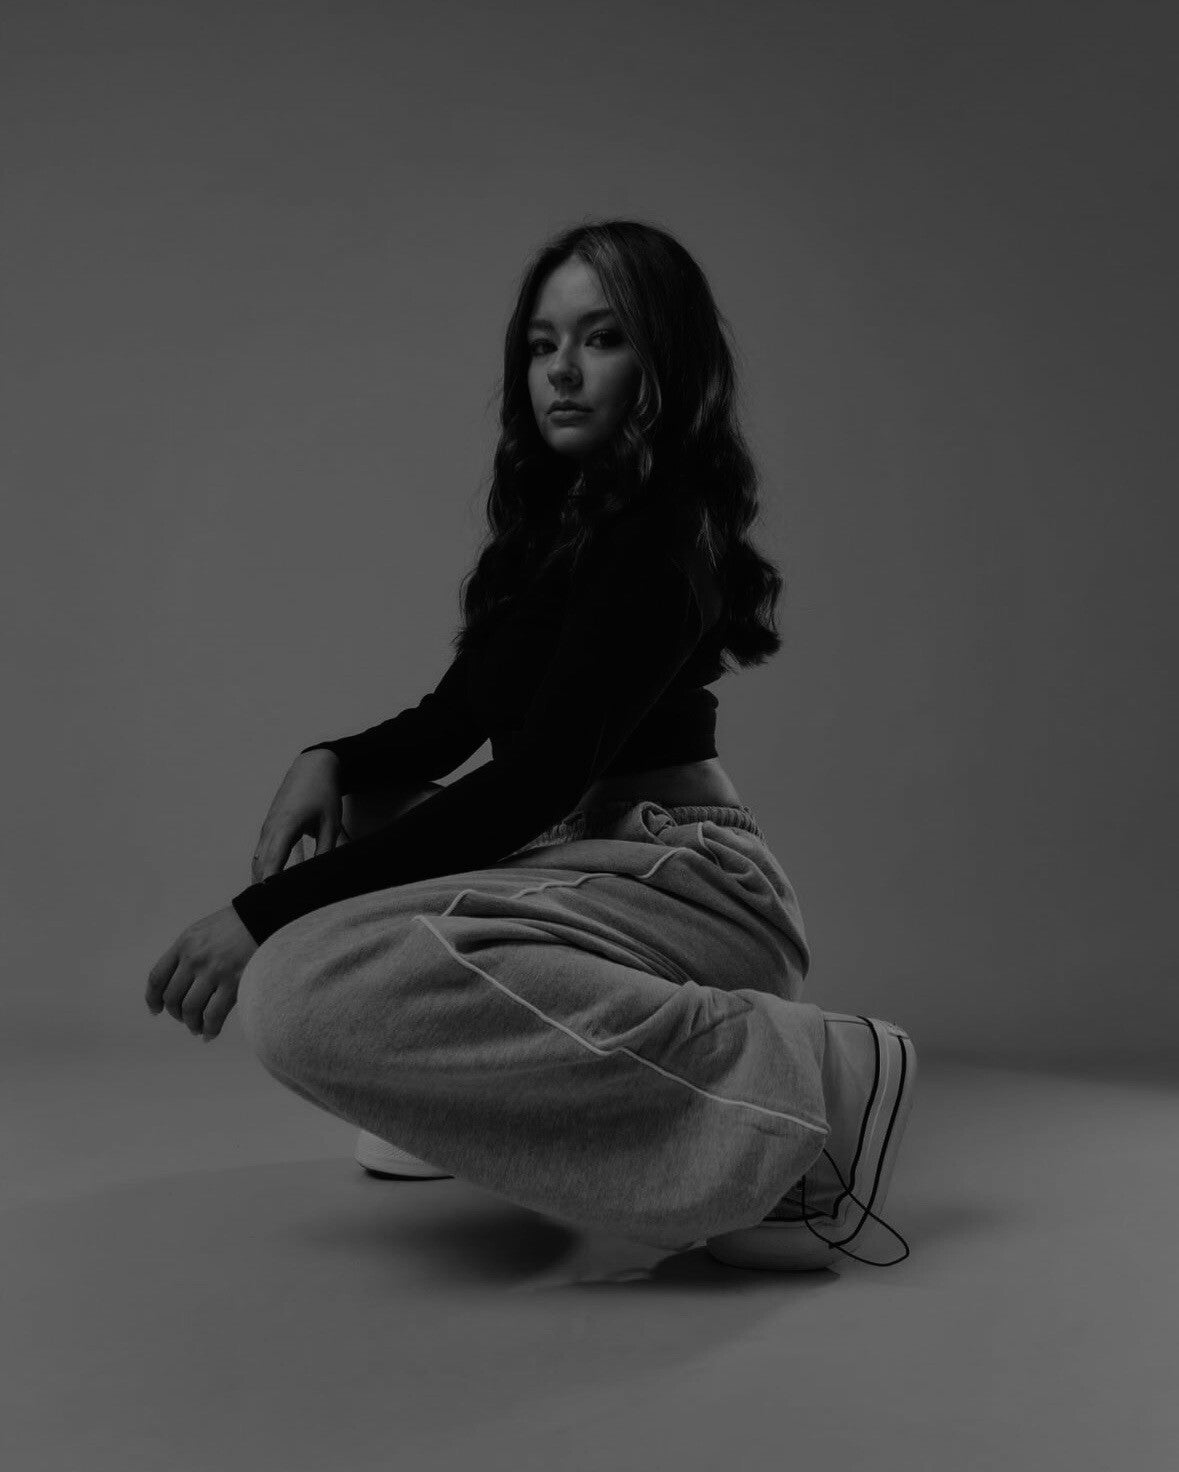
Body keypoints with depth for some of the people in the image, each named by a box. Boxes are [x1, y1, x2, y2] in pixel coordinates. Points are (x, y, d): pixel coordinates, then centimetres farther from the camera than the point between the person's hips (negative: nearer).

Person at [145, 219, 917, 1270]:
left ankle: (802, 1078, -23)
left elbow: (536, 781, -21)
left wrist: (271, 911, -22)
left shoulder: (661, 536, -13)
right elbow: (457, 715, 23)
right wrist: (331, 760, 0)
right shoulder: (549, 525, 16)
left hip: (671, 879, -10)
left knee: (306, 990, -31)